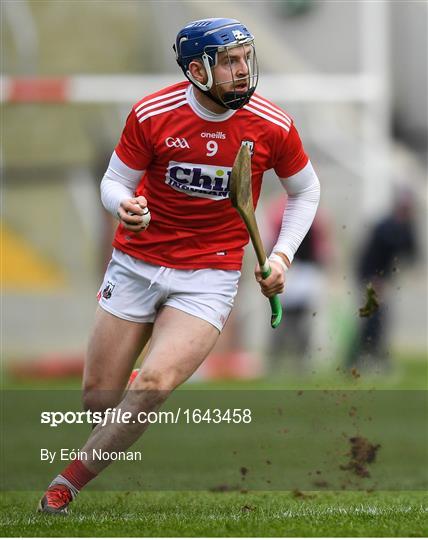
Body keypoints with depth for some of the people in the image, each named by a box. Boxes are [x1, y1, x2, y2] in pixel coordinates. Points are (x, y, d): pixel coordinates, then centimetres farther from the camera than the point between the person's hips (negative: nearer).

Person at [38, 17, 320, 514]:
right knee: (98, 400, 2)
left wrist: (282, 255, -2)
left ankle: (72, 479, -5)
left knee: (154, 385, -23)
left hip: (210, 276, -1)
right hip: (137, 264, 1)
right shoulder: (150, 115, -11)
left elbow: (305, 191, 10)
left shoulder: (272, 127, -9)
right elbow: (115, 182, 1)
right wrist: (125, 206, -23)